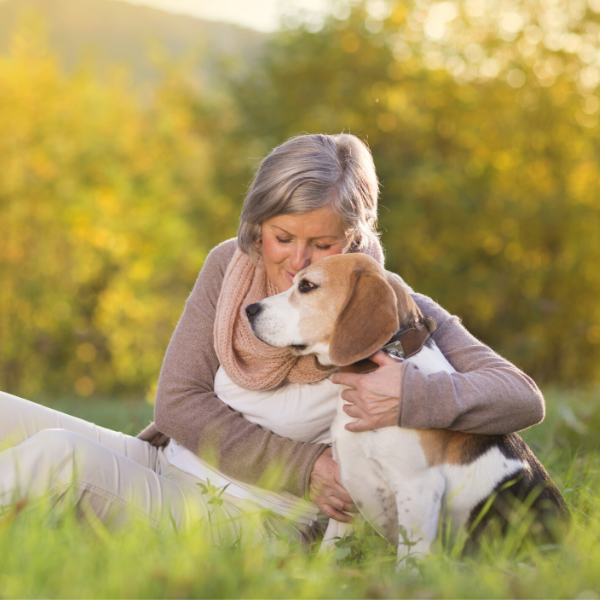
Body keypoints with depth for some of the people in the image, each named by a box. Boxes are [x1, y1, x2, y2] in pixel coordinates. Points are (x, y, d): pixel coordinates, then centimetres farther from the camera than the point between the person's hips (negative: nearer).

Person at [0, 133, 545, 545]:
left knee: (60, 454, -30)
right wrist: (303, 466, -12)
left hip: (247, 520, -5)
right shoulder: (230, 266, 1)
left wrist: (416, 396, -33)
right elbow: (178, 399, -2)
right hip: (163, 464, 6)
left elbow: (525, 400, -14)